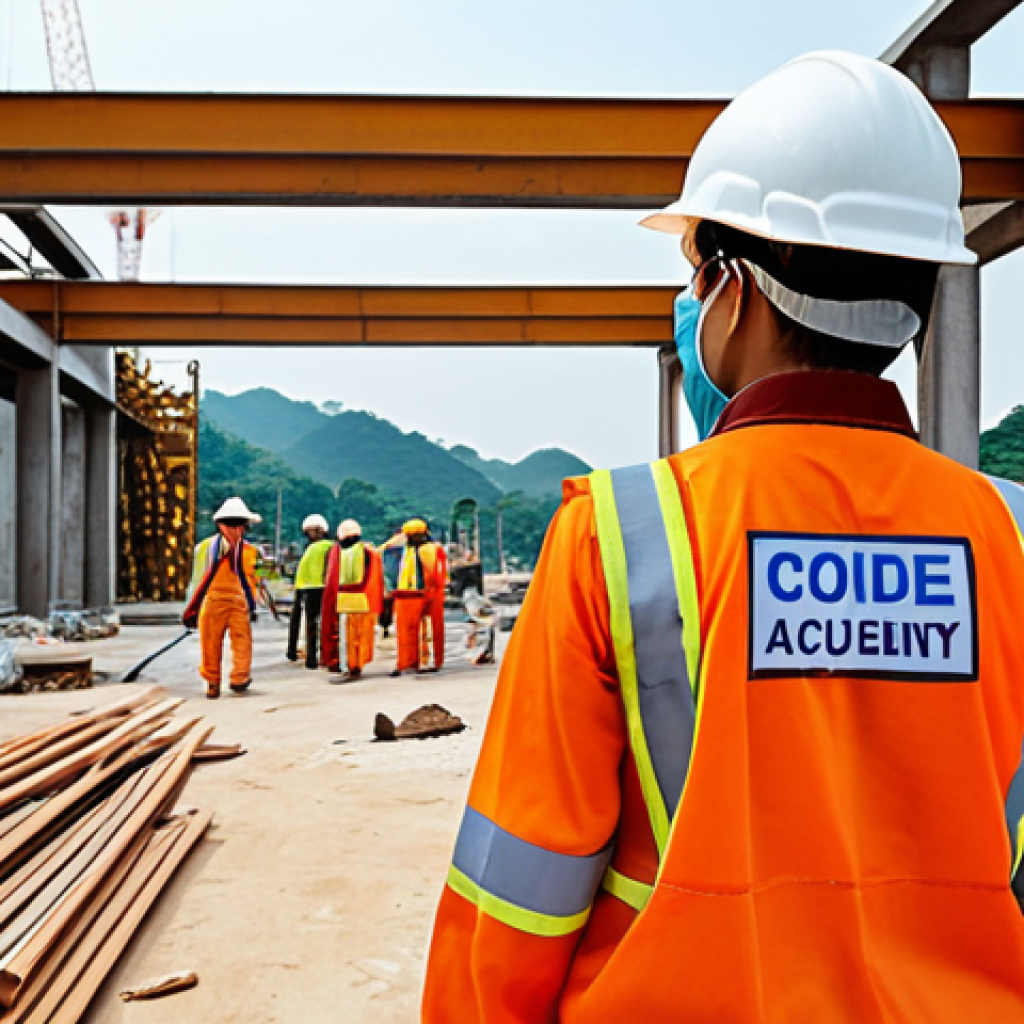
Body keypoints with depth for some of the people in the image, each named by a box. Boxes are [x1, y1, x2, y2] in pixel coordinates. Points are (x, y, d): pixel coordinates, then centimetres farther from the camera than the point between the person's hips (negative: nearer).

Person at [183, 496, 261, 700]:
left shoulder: (250, 551, 7)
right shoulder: (206, 548, 2)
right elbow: (197, 579, 7)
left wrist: (252, 606, 13)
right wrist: (191, 609, 8)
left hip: (239, 603, 1)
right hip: (212, 602, -1)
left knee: (243, 641, -11)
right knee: (210, 645, 4)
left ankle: (239, 679, 0)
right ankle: (212, 683, 20)